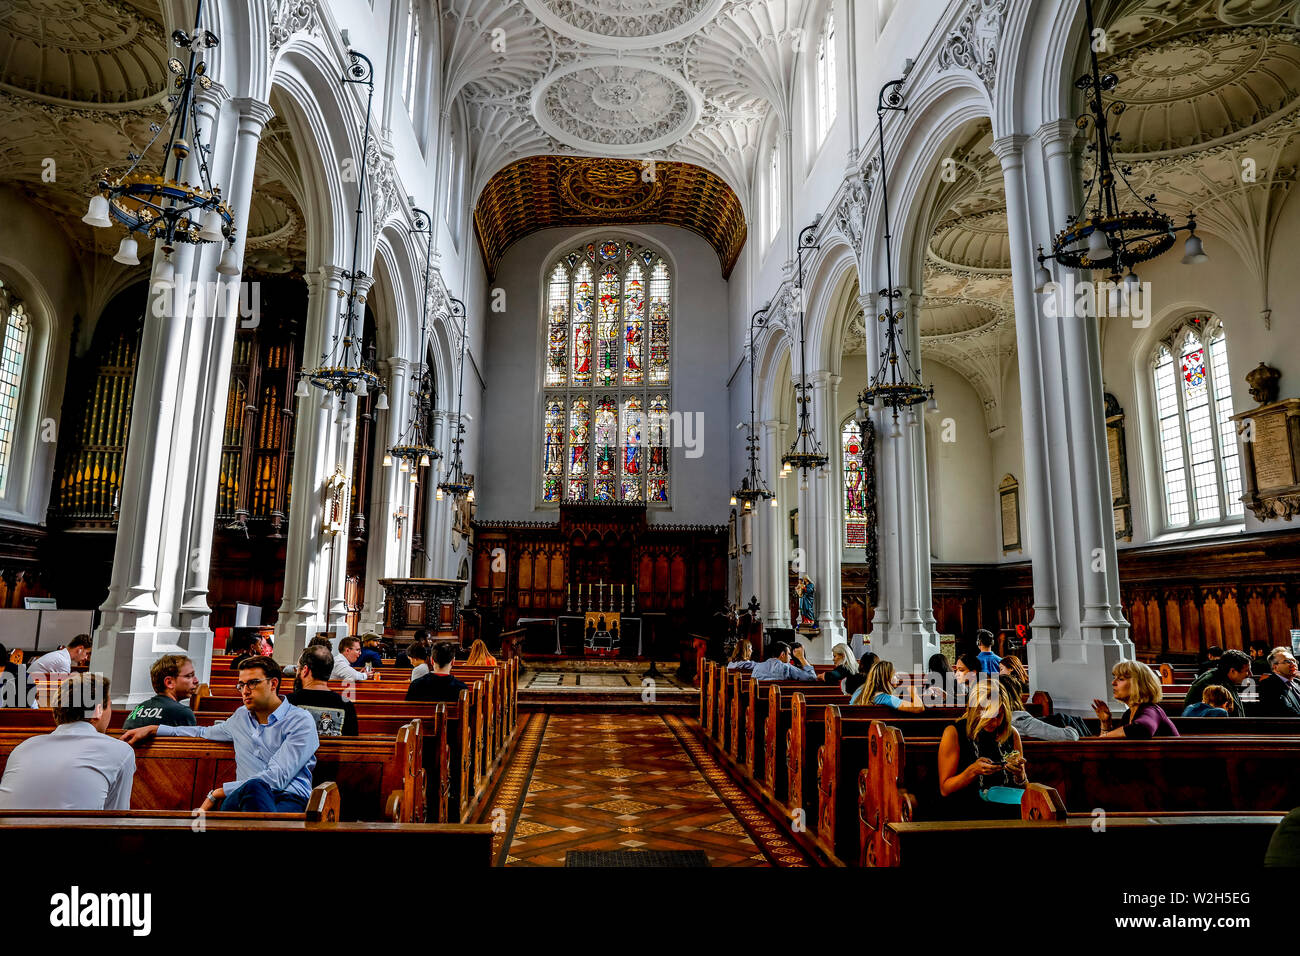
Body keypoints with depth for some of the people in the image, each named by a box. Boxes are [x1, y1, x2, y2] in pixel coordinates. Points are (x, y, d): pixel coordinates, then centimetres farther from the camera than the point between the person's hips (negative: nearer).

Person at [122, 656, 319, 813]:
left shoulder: (300, 721, 3)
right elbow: (205, 733, 48)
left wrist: (218, 792, -6)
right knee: (253, 787, -37)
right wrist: (153, 729, 42)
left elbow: (277, 777, -7)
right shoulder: (241, 717, 27)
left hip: (289, 800, -4)